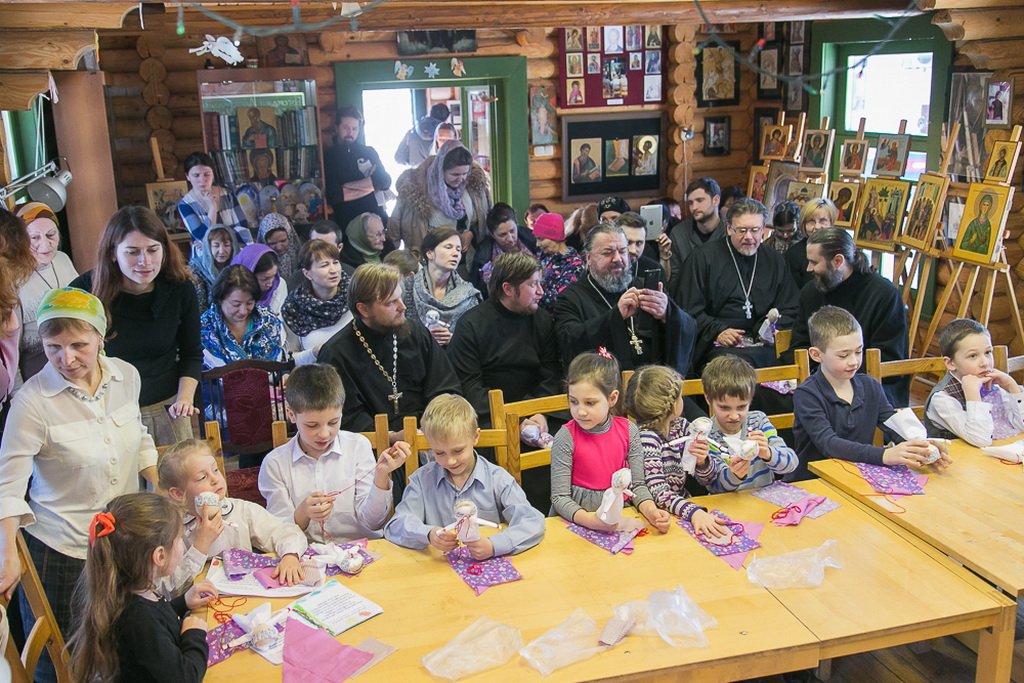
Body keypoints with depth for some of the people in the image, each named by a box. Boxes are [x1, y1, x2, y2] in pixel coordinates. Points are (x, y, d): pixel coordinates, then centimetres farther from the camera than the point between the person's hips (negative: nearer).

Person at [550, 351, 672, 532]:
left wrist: (650, 510, -18)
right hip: (575, 522, 0)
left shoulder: (629, 431, -3)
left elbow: (637, 485, 2)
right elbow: (560, 497, -11)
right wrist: (589, 519, -29)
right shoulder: (566, 437, -12)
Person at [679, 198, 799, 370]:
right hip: (718, 345, -3)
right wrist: (717, 331, -14)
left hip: (760, 345, 3)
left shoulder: (774, 261, 19)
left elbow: (789, 310, 19)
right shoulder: (703, 258, 7)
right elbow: (690, 310, 2)